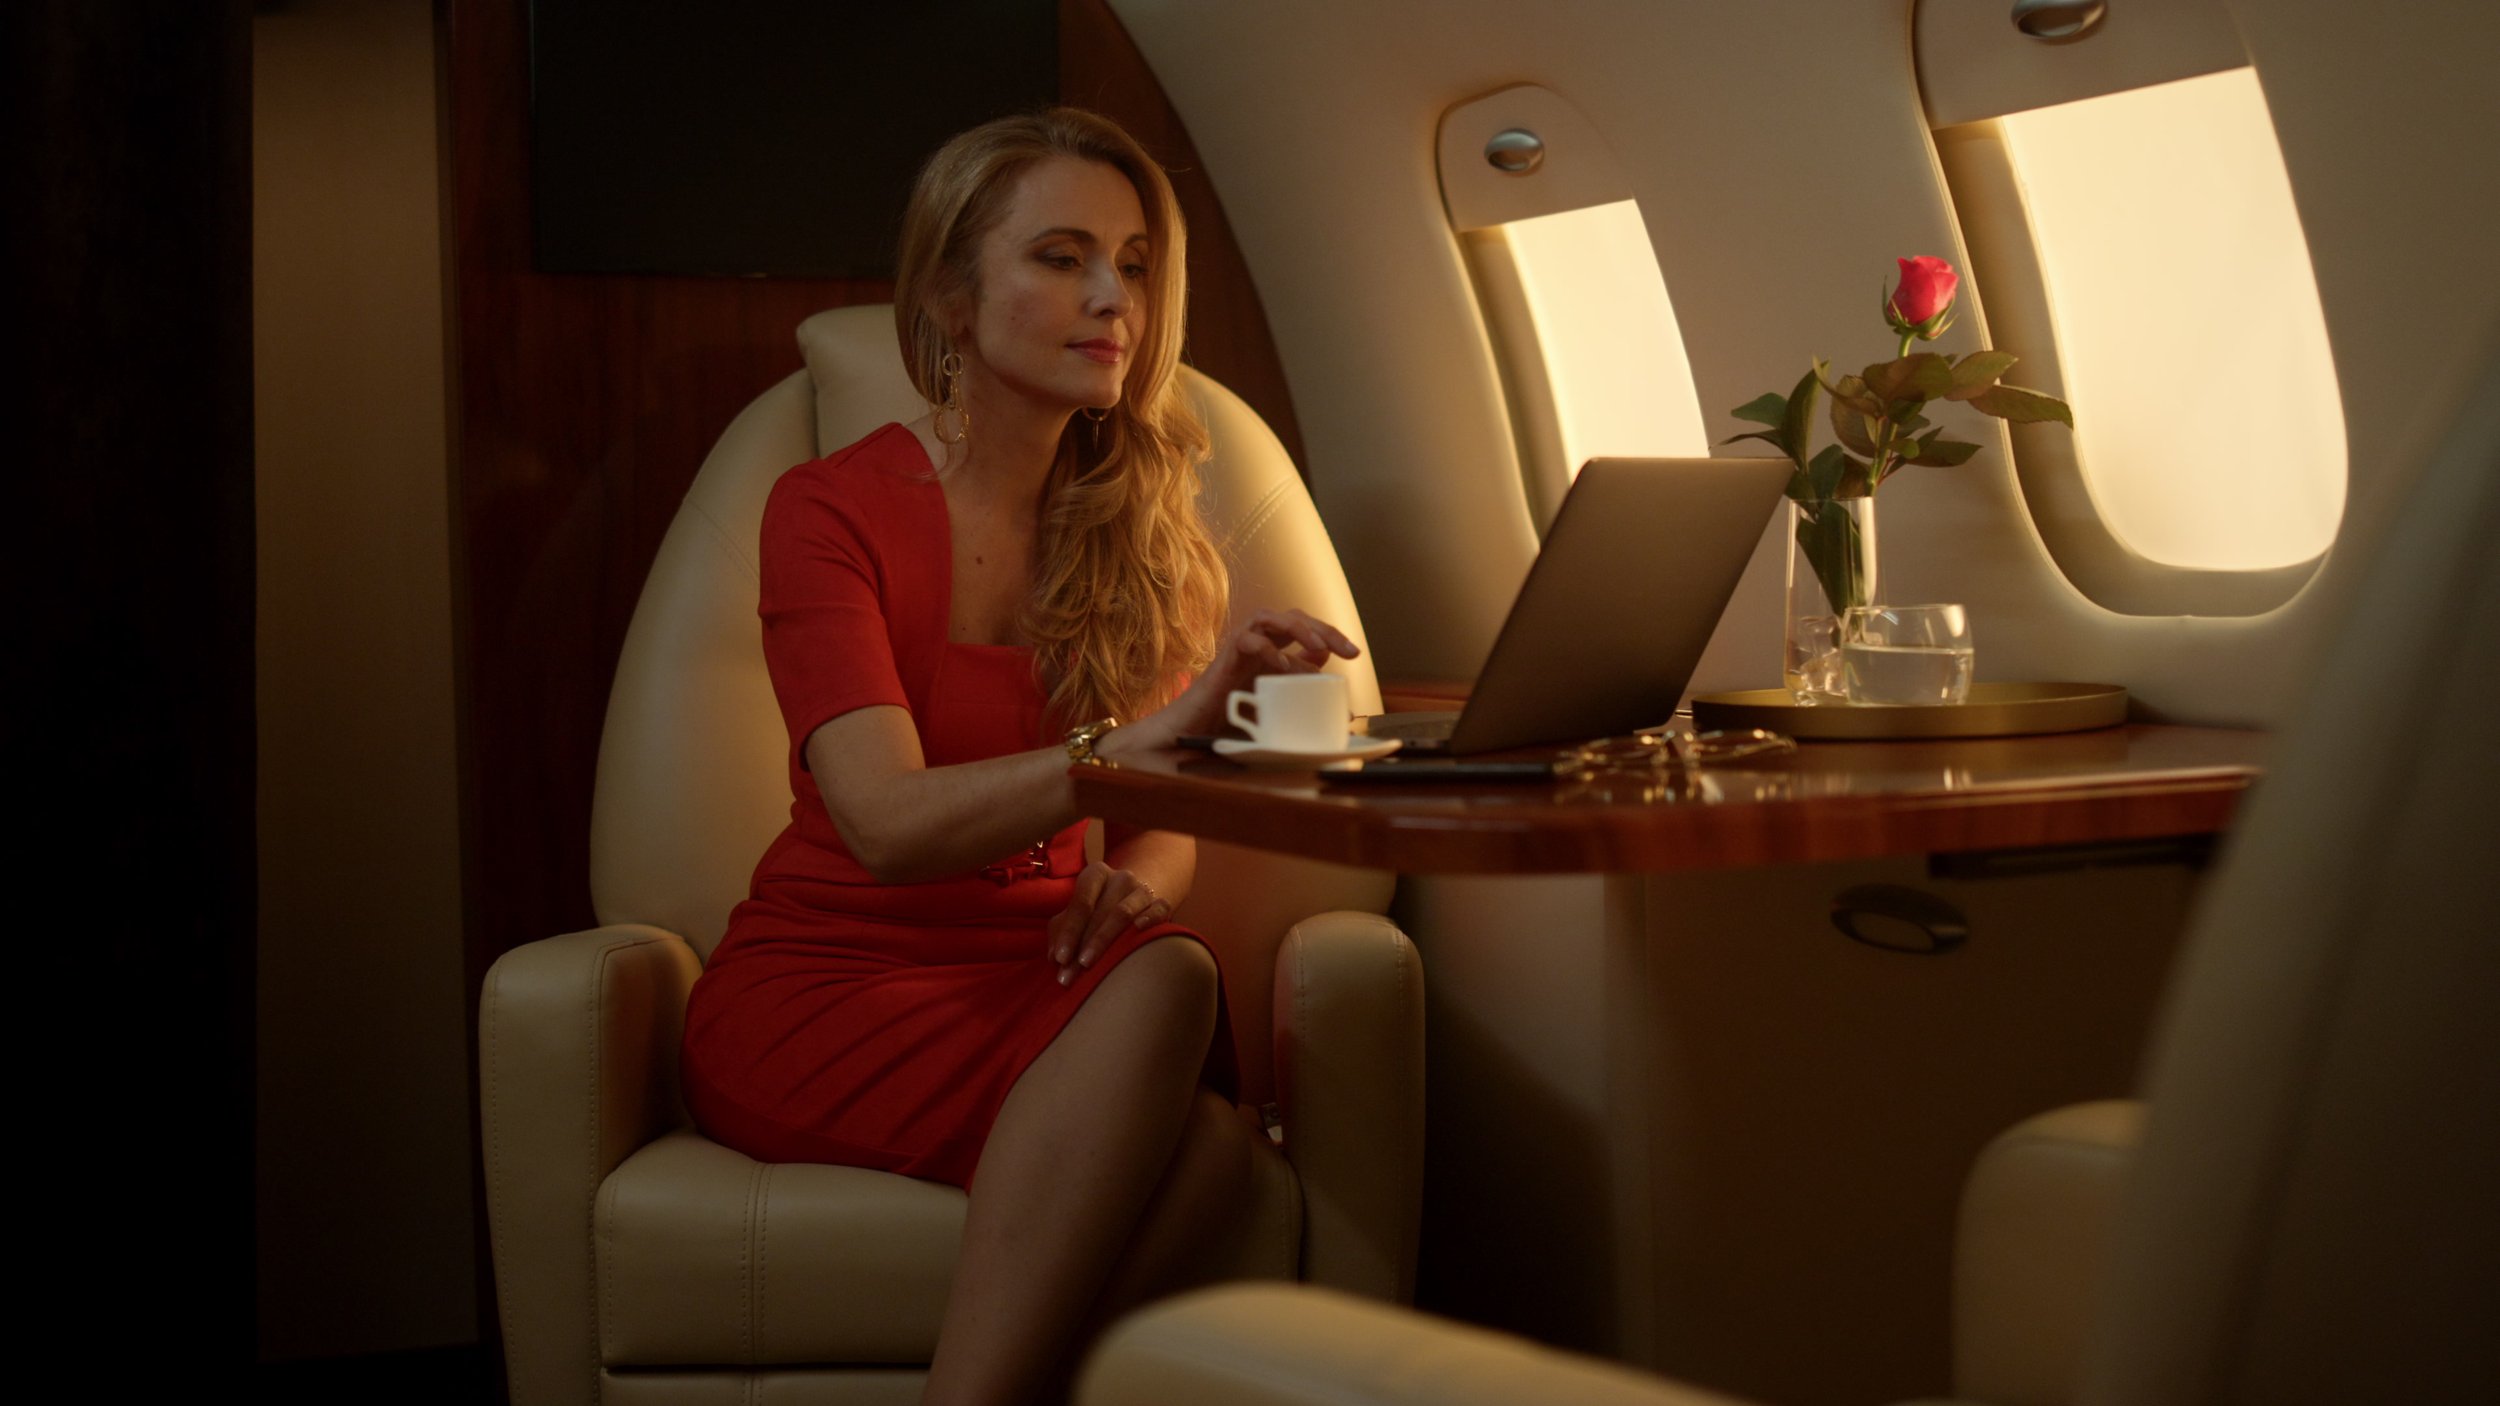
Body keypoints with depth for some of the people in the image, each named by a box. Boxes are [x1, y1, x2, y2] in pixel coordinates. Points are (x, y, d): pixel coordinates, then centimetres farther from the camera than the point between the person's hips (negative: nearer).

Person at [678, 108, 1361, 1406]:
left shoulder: (1143, 526, 8)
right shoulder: (831, 509, -8)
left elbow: (1165, 824, 13)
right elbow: (888, 825, -23)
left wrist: (1133, 882, -13)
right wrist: (1146, 736, -38)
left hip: (1028, 982, 5)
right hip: (821, 987, -4)